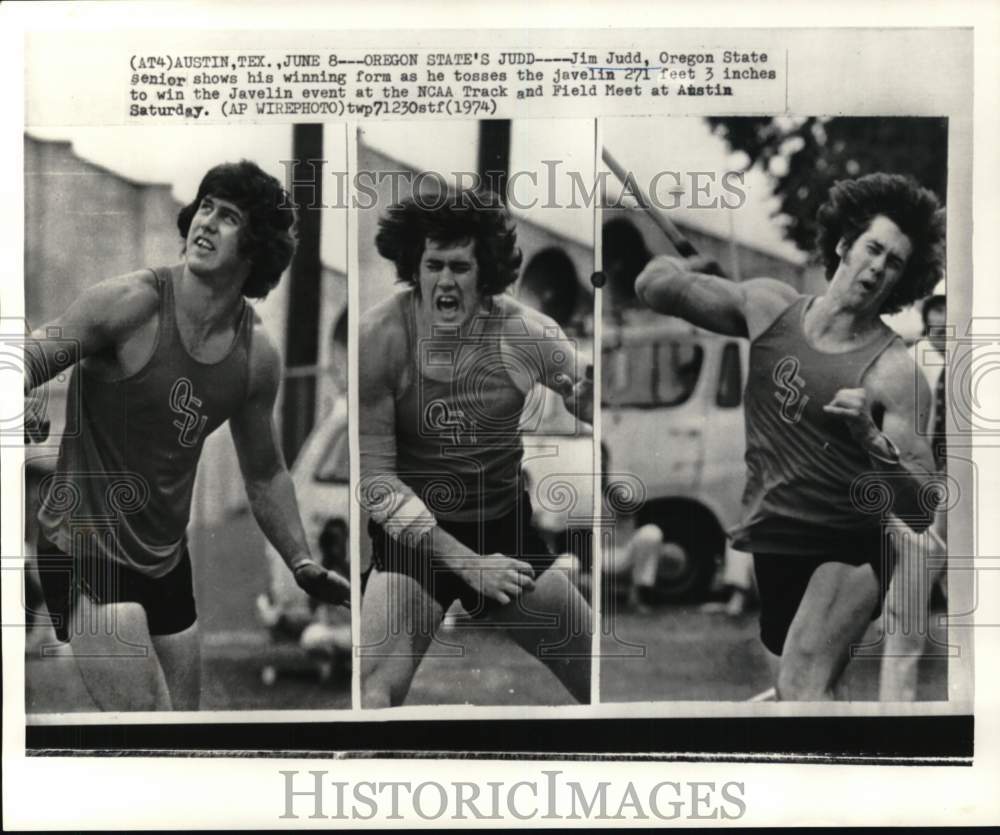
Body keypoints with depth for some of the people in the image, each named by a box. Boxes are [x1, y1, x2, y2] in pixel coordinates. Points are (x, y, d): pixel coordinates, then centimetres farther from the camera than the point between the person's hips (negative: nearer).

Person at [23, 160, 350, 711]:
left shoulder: (257, 355, 0)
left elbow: (264, 473, 13)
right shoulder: (131, 304, -17)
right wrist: (18, 402, -41)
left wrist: (304, 566, 12)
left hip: (166, 560, 6)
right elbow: (27, 360, -18)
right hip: (85, 548, -6)